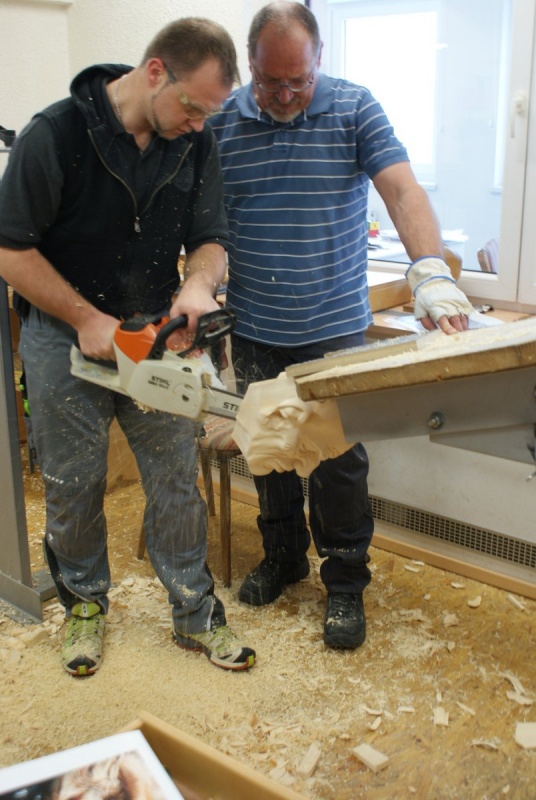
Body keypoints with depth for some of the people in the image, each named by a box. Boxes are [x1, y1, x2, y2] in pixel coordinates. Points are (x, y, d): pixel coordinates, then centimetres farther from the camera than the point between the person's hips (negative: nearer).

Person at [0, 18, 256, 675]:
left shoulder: (196, 145, -3)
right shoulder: (56, 134, -16)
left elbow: (209, 239, 0)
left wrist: (198, 284, -23)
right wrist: (88, 320, -18)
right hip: (65, 336, -3)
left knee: (176, 482, 7)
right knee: (73, 486, 10)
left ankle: (196, 615, 23)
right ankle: (84, 603, 33)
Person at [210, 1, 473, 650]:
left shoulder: (353, 109, -5)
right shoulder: (221, 123, 1)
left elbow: (403, 190, -16)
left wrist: (430, 273, -32)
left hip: (334, 328, -2)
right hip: (253, 330, 3)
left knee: (339, 461, 4)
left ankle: (345, 583, 22)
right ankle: (283, 555, 36)